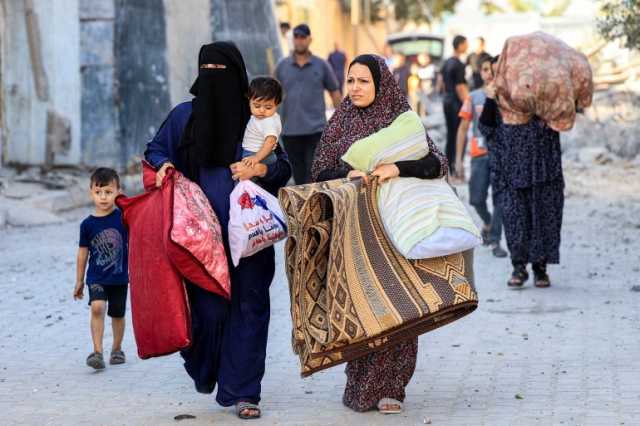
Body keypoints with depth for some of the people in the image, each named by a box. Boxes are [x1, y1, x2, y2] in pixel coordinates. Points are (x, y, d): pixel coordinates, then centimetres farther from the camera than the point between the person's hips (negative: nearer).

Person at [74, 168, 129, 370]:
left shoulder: (123, 218, -7)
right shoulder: (87, 224, -4)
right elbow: (83, 253, 5)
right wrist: (79, 281, 10)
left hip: (119, 277, 1)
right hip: (96, 277, -1)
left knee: (117, 314, 13)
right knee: (97, 308, -21)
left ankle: (117, 349, 33)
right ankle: (97, 352, -21)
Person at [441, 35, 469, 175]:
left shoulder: (446, 63, 12)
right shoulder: (458, 65, -16)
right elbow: (460, 87, -19)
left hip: (447, 100, 9)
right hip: (456, 102, -9)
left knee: (450, 136, 13)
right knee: (460, 135, -5)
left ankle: (448, 168, 15)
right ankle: (456, 167, -7)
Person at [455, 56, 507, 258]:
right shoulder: (473, 97, 5)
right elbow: (463, 129, 7)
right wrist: (458, 159, 3)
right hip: (480, 154, 1)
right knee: (477, 199, 1)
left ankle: (495, 241, 0)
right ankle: (487, 222, 31)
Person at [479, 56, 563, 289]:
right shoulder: (497, 98, 9)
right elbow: (486, 129, 0)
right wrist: (490, 100, -8)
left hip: (542, 167, -1)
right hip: (511, 170, 1)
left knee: (544, 216, 2)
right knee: (513, 215, -4)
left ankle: (540, 266, 12)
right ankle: (519, 266, 6)